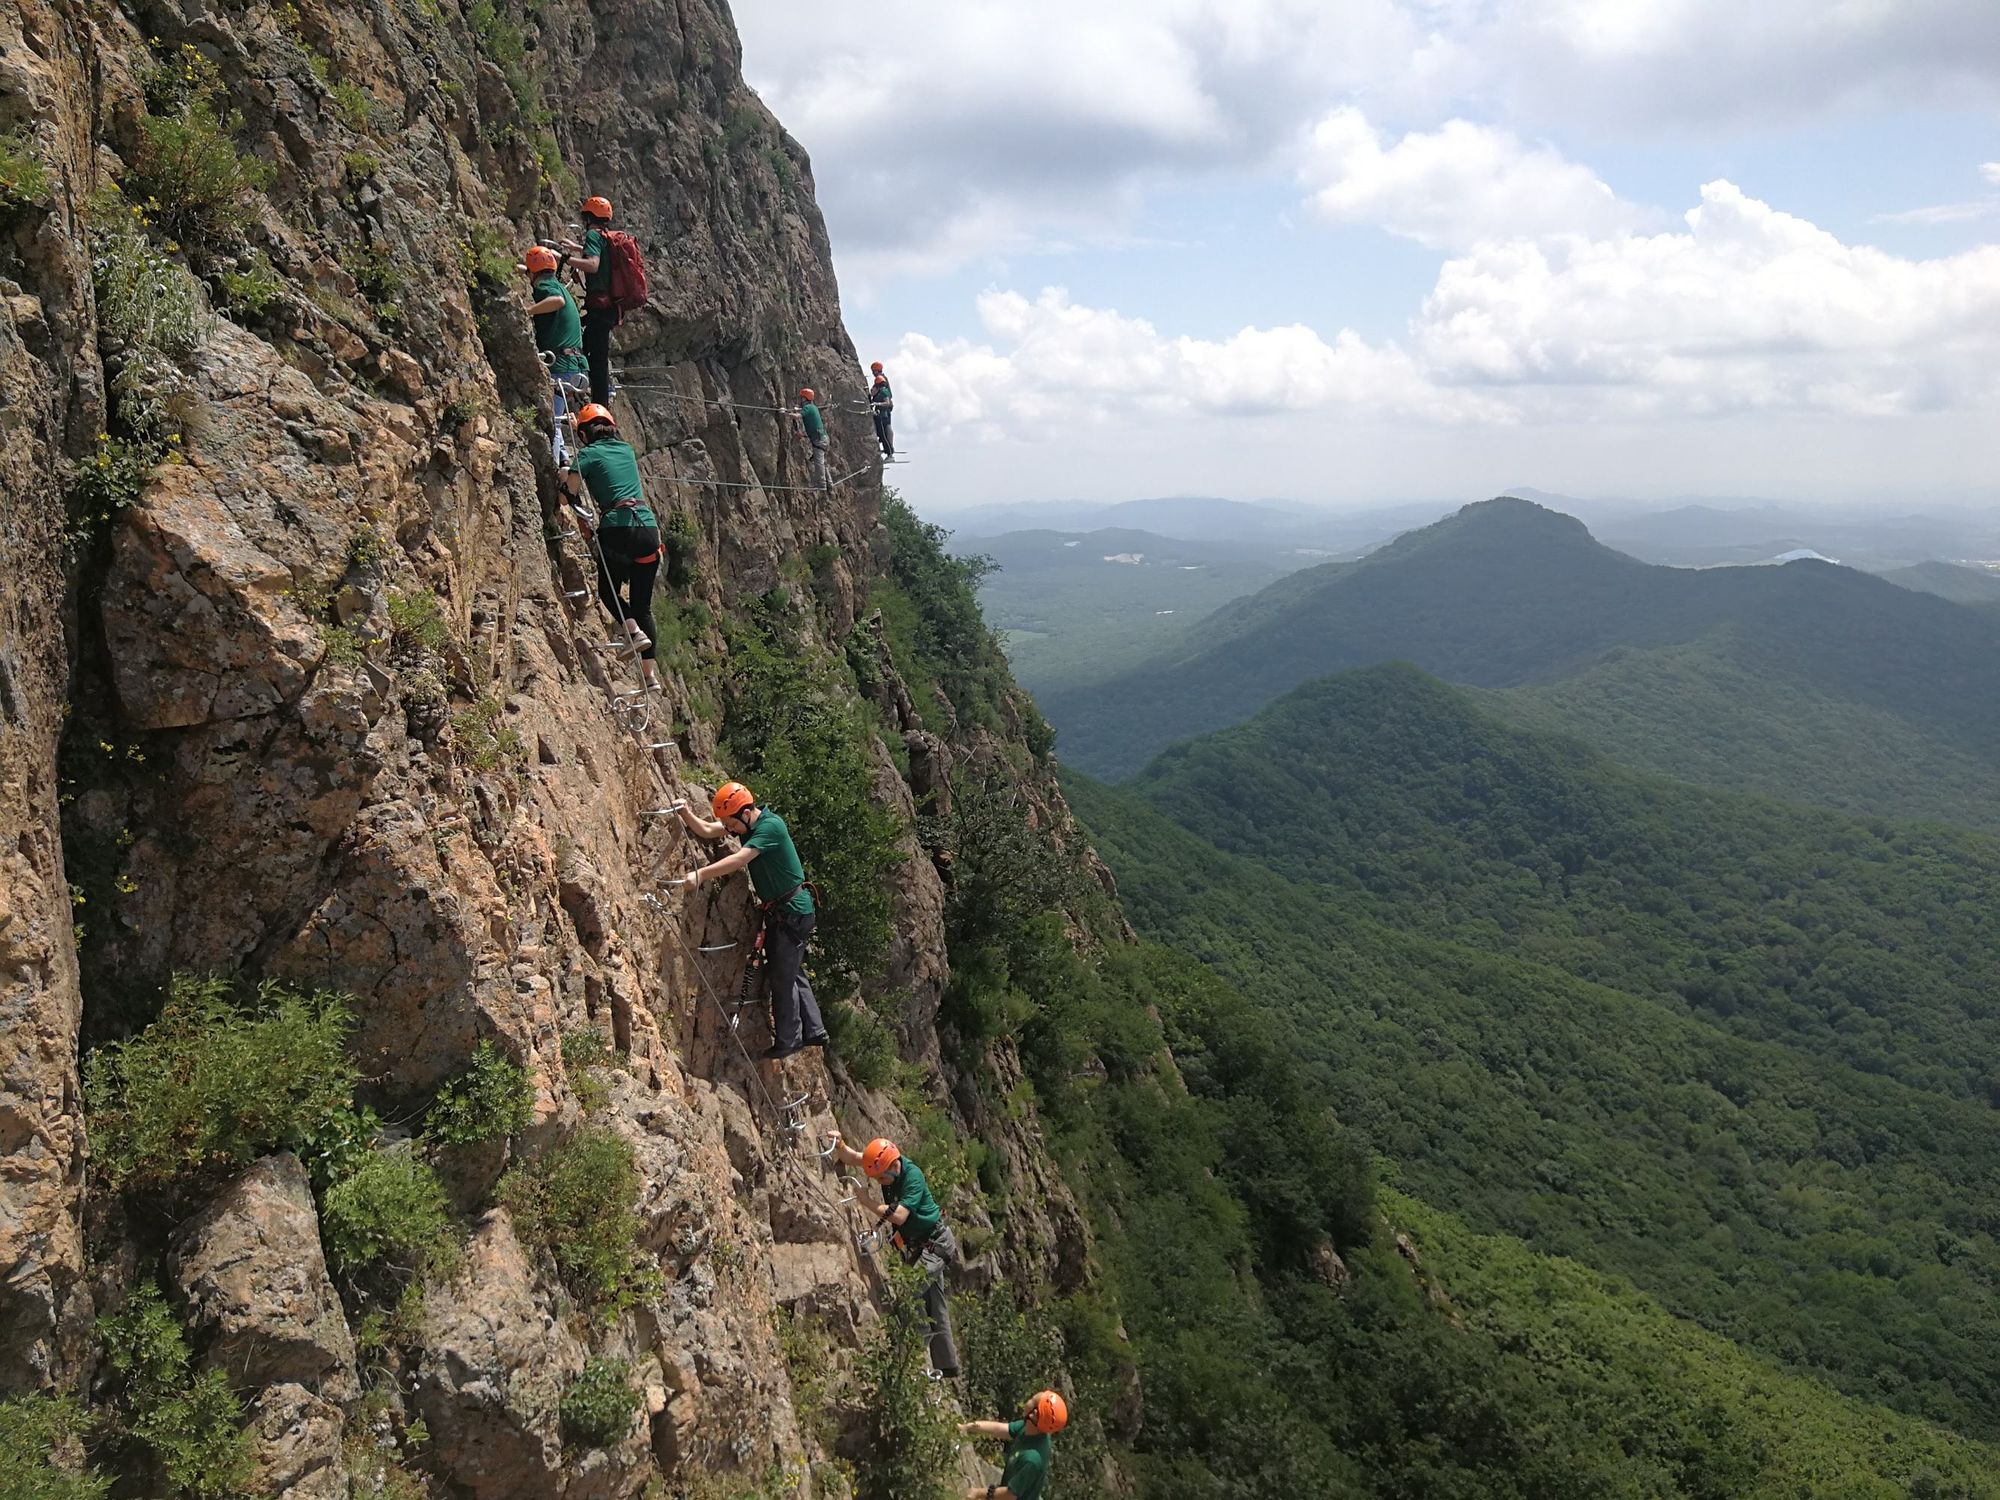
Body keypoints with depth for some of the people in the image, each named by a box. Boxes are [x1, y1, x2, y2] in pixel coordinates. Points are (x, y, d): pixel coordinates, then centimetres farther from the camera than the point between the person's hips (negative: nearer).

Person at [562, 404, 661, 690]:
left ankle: (634, 630, -9)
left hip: (617, 529, -5)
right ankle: (651, 673, 5)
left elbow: (572, 490, -5)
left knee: (608, 590, 19)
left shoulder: (588, 454, 4)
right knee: (642, 603, 10)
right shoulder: (627, 449, 19)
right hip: (648, 525, 5)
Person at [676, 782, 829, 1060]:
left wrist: (701, 874, -38)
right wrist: (685, 813, -18)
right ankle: (813, 1030, 24)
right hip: (778, 910, 9)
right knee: (792, 972, 15)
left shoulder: (770, 826, -24)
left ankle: (788, 1041, 6)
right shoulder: (746, 822, 3)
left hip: (793, 910, -9)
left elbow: (739, 860, -33)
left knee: (783, 977, -3)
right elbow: (707, 830, 0)